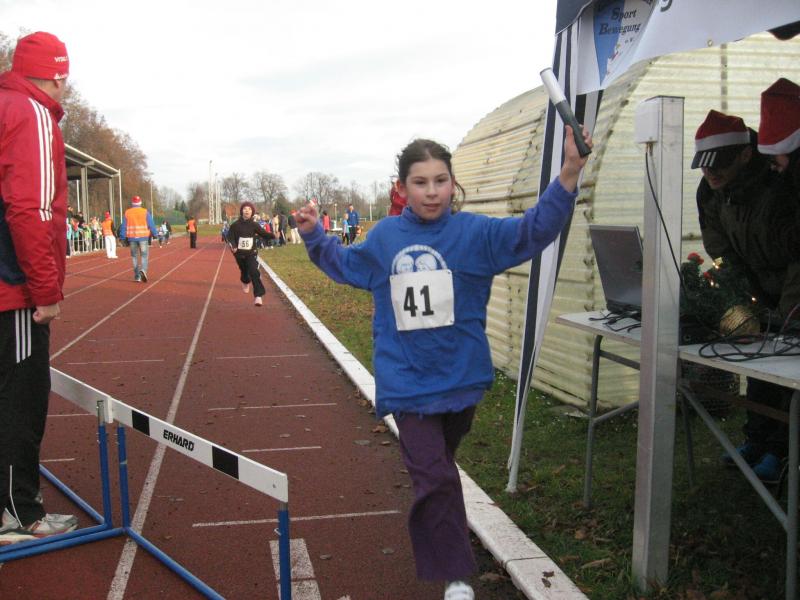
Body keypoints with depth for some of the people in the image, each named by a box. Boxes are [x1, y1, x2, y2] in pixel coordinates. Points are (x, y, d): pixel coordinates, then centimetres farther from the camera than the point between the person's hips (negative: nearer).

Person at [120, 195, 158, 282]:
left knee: (135, 256, 11)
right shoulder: (145, 212, -2)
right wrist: (155, 234, 4)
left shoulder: (127, 213, 4)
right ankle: (143, 270, -26)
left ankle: (137, 276, 11)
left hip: (132, 238, 2)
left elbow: (124, 226, 4)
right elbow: (151, 225, -4)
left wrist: (124, 238, 8)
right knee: (144, 255, 1)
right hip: (143, 237, -2)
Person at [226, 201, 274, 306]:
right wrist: (233, 246, -24)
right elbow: (230, 236, -5)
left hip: (251, 253, -1)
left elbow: (264, 234, -3)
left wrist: (274, 236, -21)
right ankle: (245, 282, 56)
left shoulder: (254, 225, -4)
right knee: (244, 271, 18)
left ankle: (258, 296, -21)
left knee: (254, 273, -18)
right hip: (239, 253, 1)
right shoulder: (236, 225, -7)